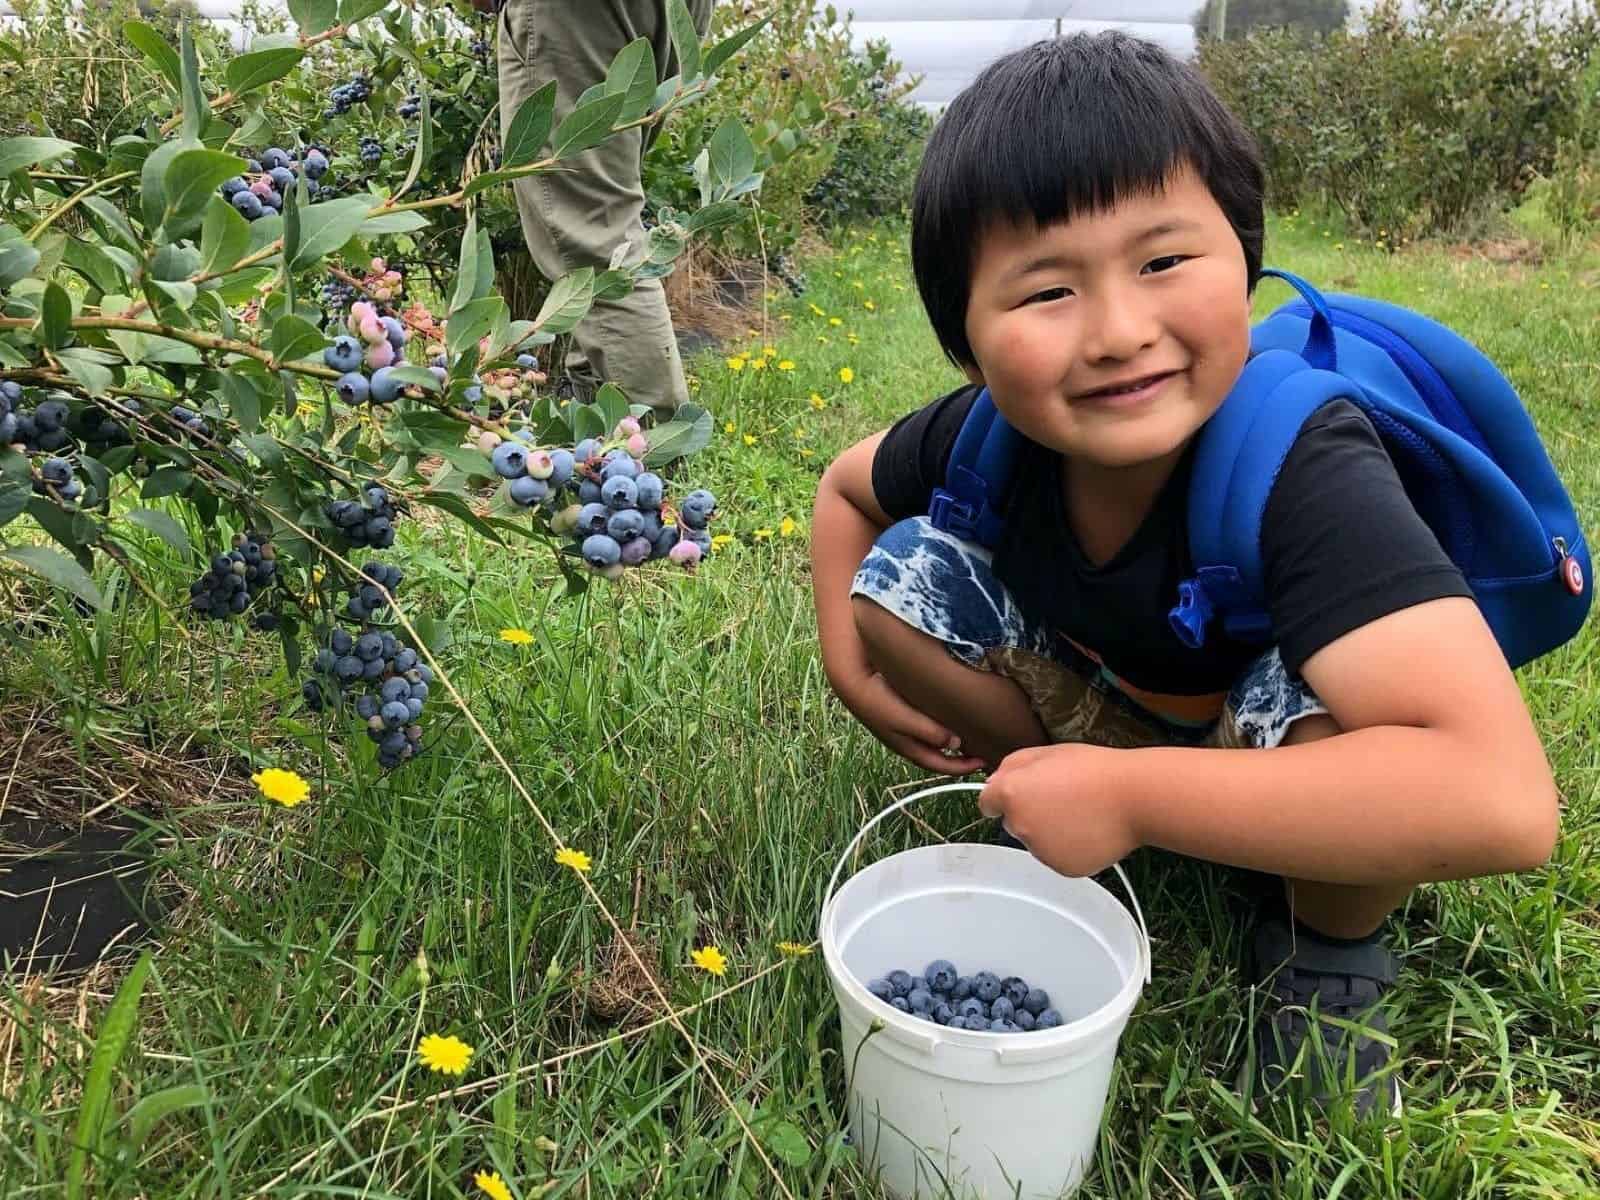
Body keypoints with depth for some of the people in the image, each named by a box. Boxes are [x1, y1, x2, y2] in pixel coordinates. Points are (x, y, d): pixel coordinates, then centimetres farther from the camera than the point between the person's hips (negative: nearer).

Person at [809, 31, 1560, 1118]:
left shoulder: (1306, 475, -37)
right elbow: (848, 485, 4)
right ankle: (1046, 818, 6)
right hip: (1109, 712, 4)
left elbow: (1505, 802, -49)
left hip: (1283, 748, -4)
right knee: (899, 572, -15)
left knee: (1323, 712, -40)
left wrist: (1125, 796, -45)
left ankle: (1328, 961, -6)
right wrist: (852, 666, -12)